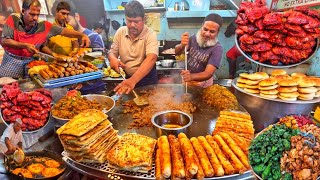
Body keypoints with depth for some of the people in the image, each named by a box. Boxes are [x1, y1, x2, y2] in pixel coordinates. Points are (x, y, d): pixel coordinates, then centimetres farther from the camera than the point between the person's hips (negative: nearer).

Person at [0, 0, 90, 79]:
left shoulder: (43, 26, -6)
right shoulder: (13, 20, -8)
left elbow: (63, 31, -11)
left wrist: (82, 35, -24)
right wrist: (25, 45, -20)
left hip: (29, 63, 1)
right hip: (11, 62, -1)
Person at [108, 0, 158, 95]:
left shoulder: (150, 34, -14)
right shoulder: (120, 32, 0)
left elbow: (151, 59, -28)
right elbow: (112, 52, 9)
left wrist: (133, 80, -41)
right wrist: (113, 59, -17)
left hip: (146, 79, -3)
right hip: (125, 78, 3)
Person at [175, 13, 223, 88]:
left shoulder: (217, 48, -19)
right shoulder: (193, 38, -6)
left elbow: (208, 73, -26)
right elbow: (177, 52, -17)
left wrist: (191, 76, -45)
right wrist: (182, 46, -40)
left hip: (202, 84, -3)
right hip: (186, 80, 3)